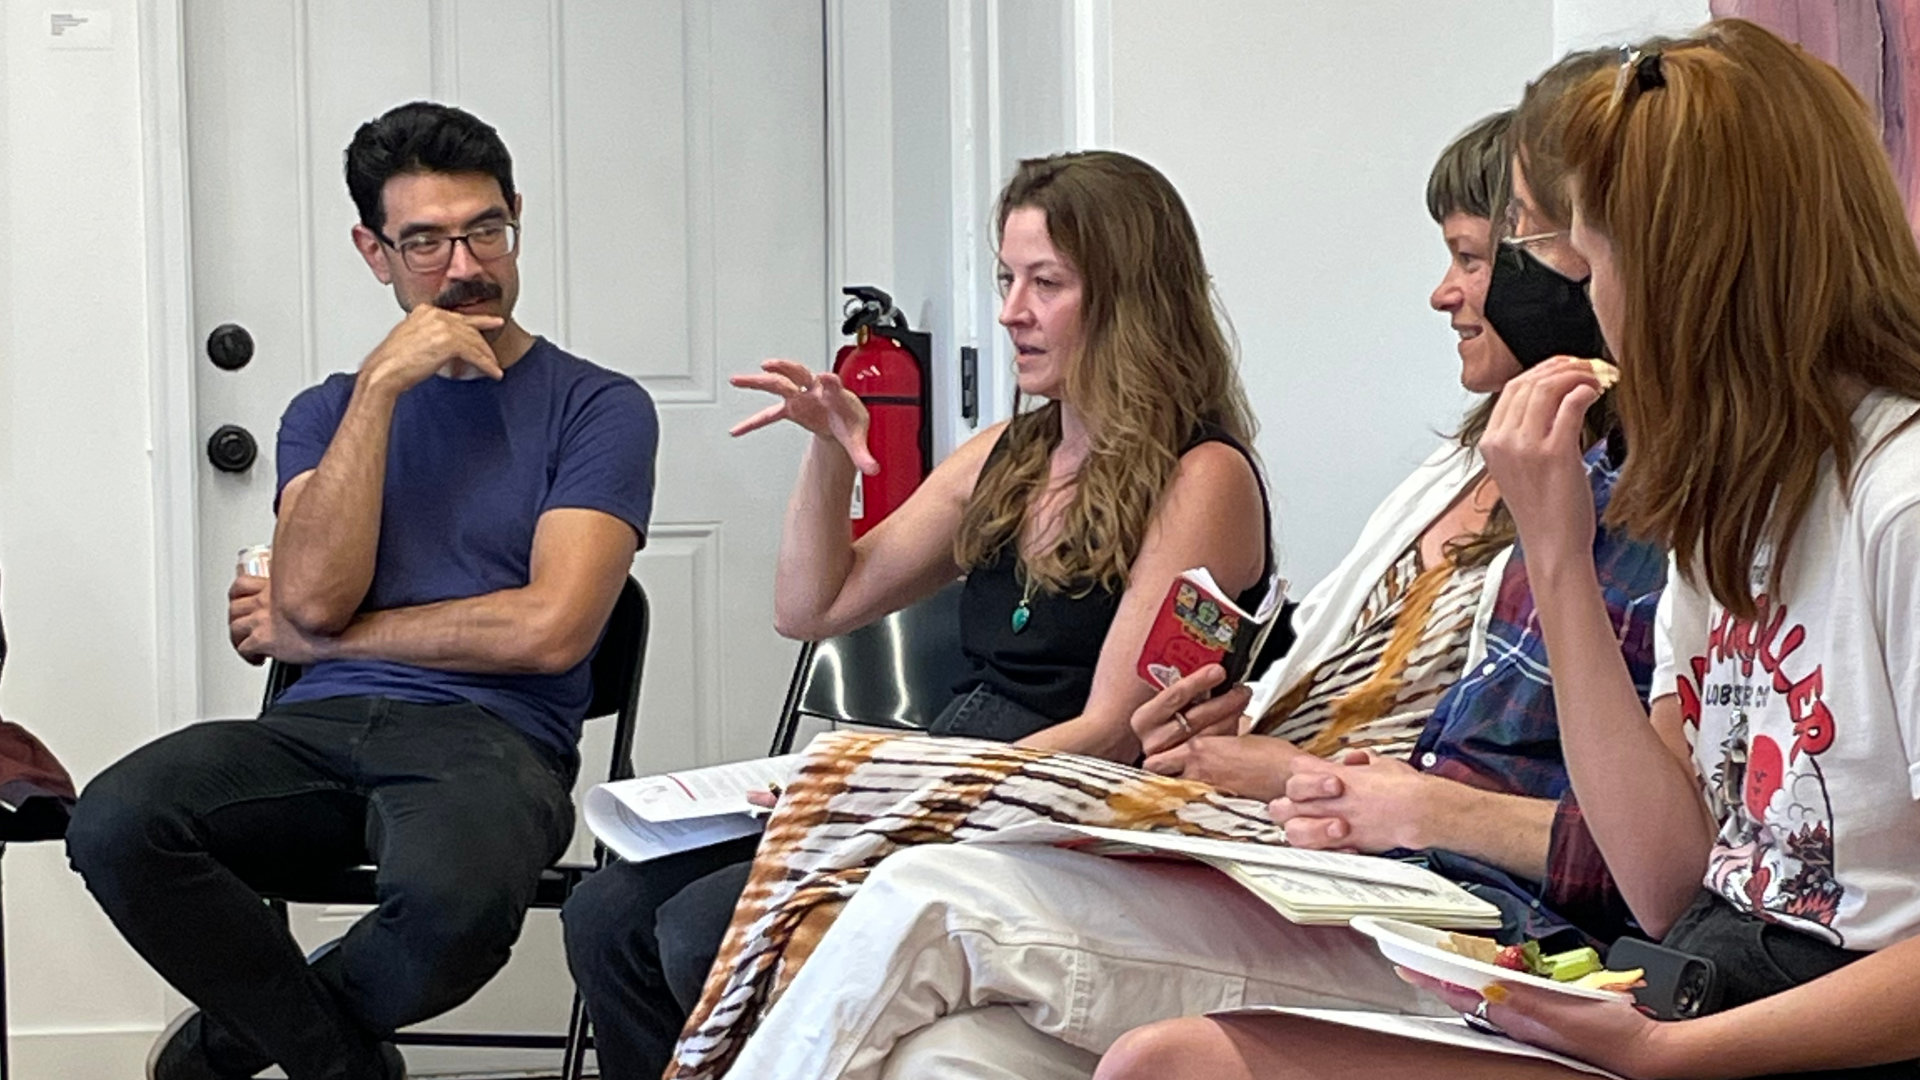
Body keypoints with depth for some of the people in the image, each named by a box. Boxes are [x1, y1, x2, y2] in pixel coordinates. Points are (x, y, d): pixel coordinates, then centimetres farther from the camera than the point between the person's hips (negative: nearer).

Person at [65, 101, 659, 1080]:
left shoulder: (597, 408, 6)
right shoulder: (328, 410, 19)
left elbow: (548, 630, -7)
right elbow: (312, 596, 0)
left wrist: (321, 636, 2)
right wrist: (382, 384, -4)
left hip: (491, 736, -3)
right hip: (319, 725, 4)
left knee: (458, 895, -40)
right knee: (116, 823, -29)